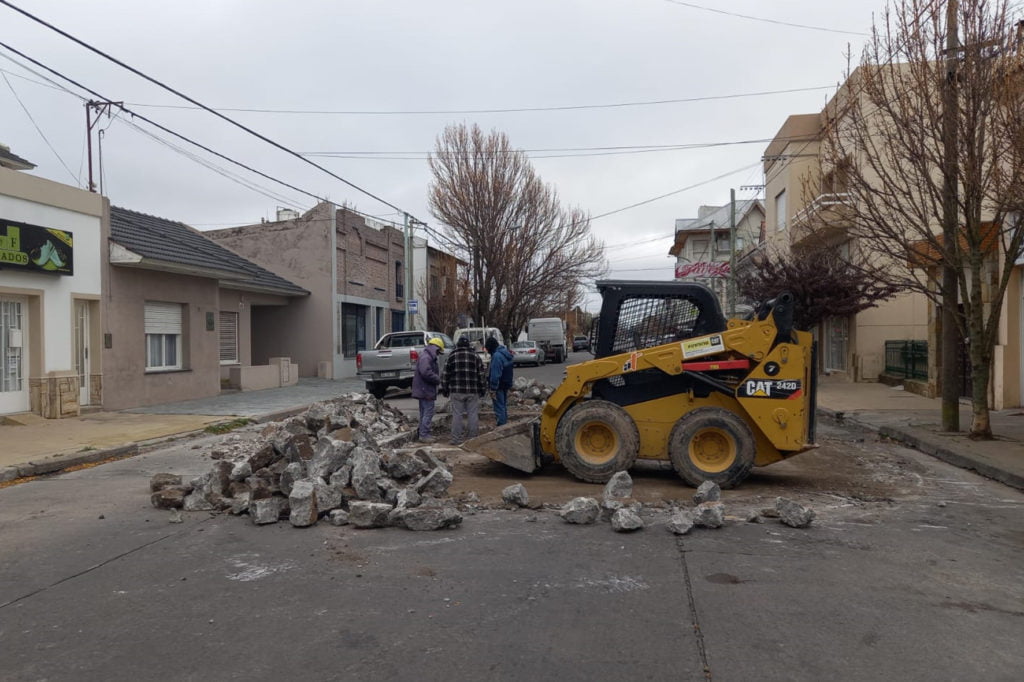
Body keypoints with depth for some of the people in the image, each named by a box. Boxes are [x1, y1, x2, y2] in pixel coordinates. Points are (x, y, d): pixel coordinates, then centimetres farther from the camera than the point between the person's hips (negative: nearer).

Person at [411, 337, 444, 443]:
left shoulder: (429, 357, 19)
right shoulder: (425, 357, -17)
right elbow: (426, 372, -29)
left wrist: (439, 375, 7)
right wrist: (438, 379, -17)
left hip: (424, 390, 11)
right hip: (426, 390, -11)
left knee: (424, 412, 16)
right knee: (428, 412, -7)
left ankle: (422, 433, 23)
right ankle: (423, 435, -5)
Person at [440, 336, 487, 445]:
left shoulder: (452, 357, 4)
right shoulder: (476, 357, 6)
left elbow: (446, 375, 5)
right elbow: (482, 375, 7)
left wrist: (444, 390, 12)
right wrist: (483, 390, 13)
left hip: (456, 391, -1)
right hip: (473, 391, 1)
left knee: (457, 415, 1)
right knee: (473, 415, 5)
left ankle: (456, 439, 1)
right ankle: (472, 438, 8)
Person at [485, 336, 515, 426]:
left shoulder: (496, 356, -21)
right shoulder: (507, 353, 10)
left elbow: (495, 374, -23)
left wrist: (493, 389, -20)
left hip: (499, 386, -10)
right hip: (507, 384, 10)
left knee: (499, 408, -4)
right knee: (504, 406, 19)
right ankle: (505, 424, 27)